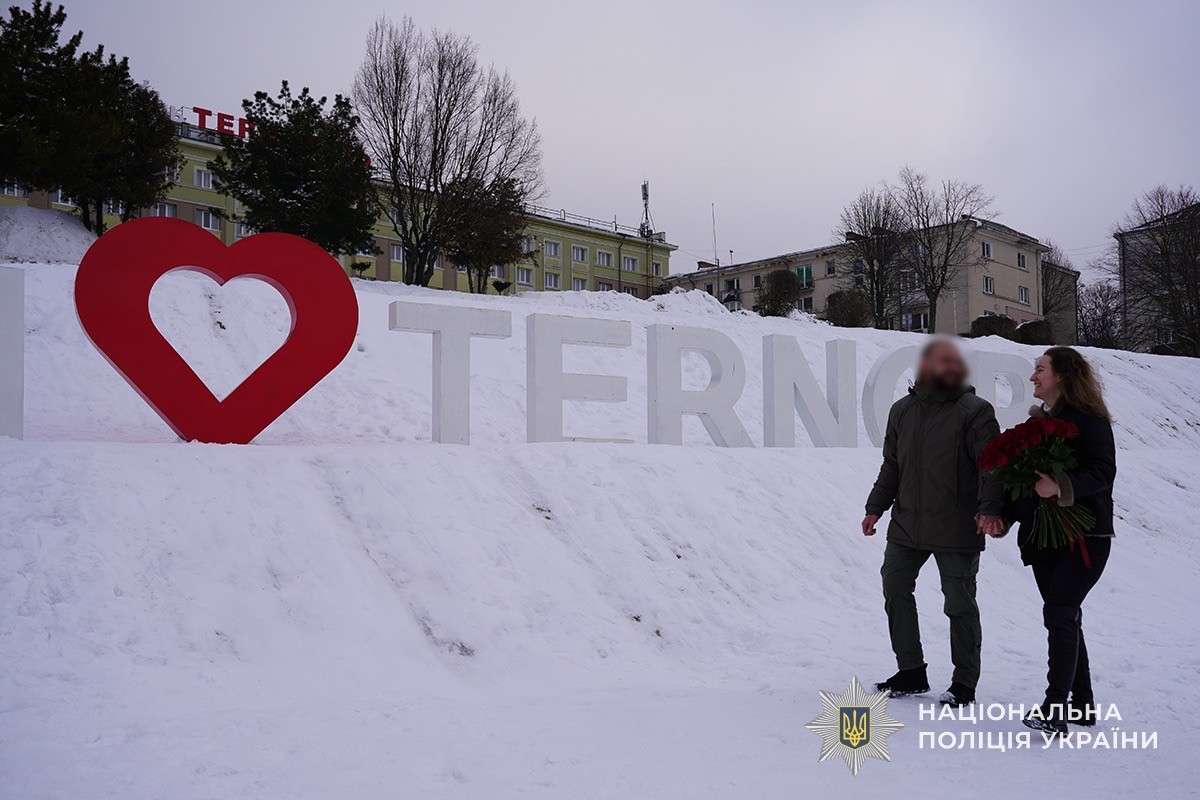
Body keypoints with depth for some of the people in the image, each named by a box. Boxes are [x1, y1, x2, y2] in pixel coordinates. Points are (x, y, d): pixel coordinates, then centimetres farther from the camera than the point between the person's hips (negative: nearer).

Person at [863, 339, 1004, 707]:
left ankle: (964, 683, 17)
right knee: (895, 591, 9)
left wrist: (989, 507, -29)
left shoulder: (975, 411, -6)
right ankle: (911, 673, 22)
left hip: (957, 531, -5)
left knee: (960, 604, 3)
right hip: (906, 524, 6)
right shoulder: (902, 410, 11)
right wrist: (875, 508, 13)